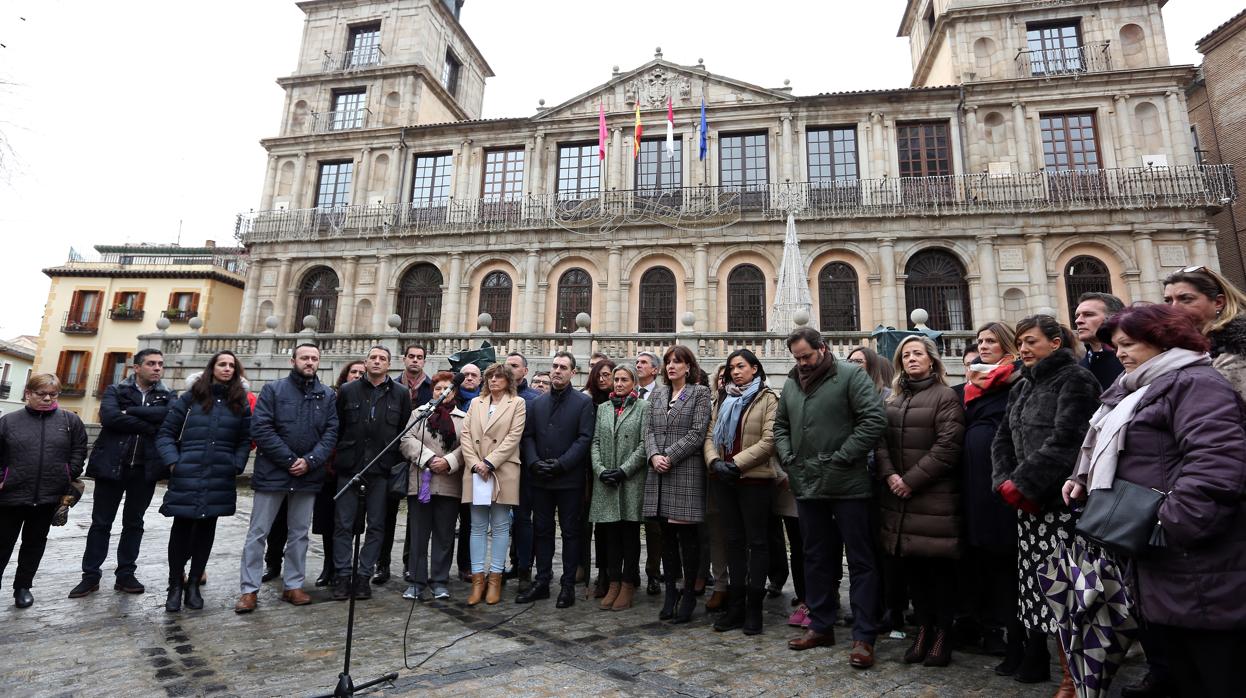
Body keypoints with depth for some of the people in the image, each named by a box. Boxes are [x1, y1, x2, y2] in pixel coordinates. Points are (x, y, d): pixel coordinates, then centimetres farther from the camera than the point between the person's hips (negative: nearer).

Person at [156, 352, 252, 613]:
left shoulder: (240, 403, 7)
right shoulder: (190, 398, 3)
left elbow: (245, 440, 9)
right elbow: (166, 432, 4)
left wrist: (236, 466, -2)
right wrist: (173, 461, -7)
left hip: (220, 480, 2)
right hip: (186, 477, -2)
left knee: (206, 529, 9)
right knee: (182, 528, 4)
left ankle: (193, 585, 22)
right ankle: (175, 586, 20)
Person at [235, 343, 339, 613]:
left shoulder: (328, 395, 6)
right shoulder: (273, 389, -1)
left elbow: (331, 433, 1)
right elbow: (260, 428, -10)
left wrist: (310, 461, -14)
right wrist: (290, 460, -15)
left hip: (308, 476, 3)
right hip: (272, 472, -2)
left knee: (299, 533, 12)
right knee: (257, 532, 5)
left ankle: (293, 585, 24)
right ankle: (248, 589, 17)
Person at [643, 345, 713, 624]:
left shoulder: (701, 393, 1)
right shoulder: (657, 394, 15)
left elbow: (697, 433, -8)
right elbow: (649, 430, 10)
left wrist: (670, 456, -13)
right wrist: (654, 455, -8)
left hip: (687, 472, -4)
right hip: (659, 473, 5)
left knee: (687, 533, -1)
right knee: (667, 533, 9)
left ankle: (689, 594, 12)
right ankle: (670, 591, 20)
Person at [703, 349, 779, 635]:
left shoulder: (768, 399, -2)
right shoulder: (724, 401, 16)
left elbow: (769, 441, -14)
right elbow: (710, 436, 9)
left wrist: (736, 463, -18)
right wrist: (714, 461, -9)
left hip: (755, 479, -5)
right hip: (725, 480, 6)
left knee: (756, 541, 4)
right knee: (734, 540, 12)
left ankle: (754, 608, 14)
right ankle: (736, 606, 21)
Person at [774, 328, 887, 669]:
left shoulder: (851, 375, -6)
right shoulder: (791, 384, 12)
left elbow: (875, 419, -14)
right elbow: (780, 425, 21)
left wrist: (842, 458, -16)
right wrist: (788, 458, 4)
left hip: (847, 485, -6)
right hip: (806, 485, 6)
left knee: (860, 560, 3)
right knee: (815, 557, 15)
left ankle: (864, 637, 12)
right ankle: (820, 626, 29)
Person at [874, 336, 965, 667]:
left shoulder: (946, 396, -3)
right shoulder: (893, 399, 15)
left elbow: (948, 446, -12)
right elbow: (881, 440, 8)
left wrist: (911, 480, -14)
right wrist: (889, 475, -8)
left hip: (934, 496, -5)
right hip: (899, 496, 5)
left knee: (939, 566, 3)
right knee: (911, 565, 10)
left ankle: (943, 634, 17)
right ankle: (923, 629, 23)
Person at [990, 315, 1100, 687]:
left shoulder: (1075, 380, -6)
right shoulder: (1021, 387, 17)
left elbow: (1065, 441, -17)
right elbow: (1003, 437, 14)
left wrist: (1022, 483, -18)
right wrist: (1005, 482, -1)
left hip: (1062, 499, -7)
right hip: (1028, 501, 7)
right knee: (1033, 580, 12)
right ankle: (1035, 660, 23)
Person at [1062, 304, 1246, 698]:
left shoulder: (1194, 383, -12)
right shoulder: (1137, 391, 18)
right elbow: (1127, 460, 28)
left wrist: (1168, 526, -26)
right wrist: (1086, 481, 9)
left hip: (1196, 571, -10)